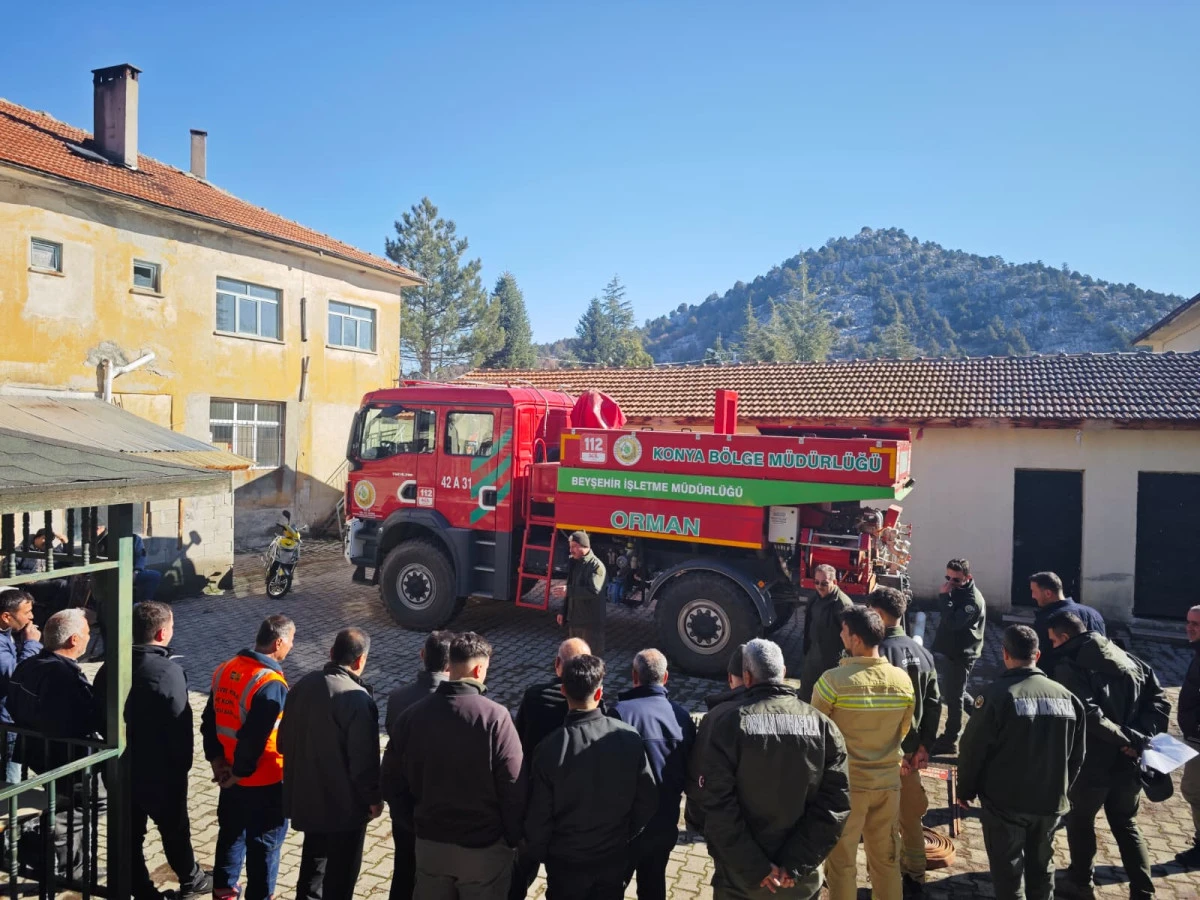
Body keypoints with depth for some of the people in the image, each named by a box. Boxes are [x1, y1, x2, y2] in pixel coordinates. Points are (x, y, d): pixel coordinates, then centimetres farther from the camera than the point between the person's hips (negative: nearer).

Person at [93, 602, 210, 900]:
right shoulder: (168, 671, -24)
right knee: (174, 830, 15)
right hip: (160, 771, -5)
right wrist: (183, 764, -6)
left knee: (130, 832, 14)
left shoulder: (110, 667, -4)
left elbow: (99, 716, 6)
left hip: (120, 767, 5)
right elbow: (180, 725, -21)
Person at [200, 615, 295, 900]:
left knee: (231, 833, 26)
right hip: (265, 781, -8)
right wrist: (239, 773, -13)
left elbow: (209, 721, 6)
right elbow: (254, 738, -27)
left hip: (232, 776, 8)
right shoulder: (271, 685, -27)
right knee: (265, 845, 10)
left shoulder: (225, 670, -1)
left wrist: (216, 760, 9)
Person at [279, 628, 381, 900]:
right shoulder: (358, 700, -25)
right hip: (345, 803, -7)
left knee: (313, 858, 27)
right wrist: (374, 798, -7)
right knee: (341, 872, 12)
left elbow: (284, 741, 7)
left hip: (307, 795, 7)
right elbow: (364, 760, -23)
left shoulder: (302, 685, -3)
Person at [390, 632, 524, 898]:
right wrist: (513, 839, -2)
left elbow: (400, 784, 2)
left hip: (429, 843, 4)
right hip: (484, 846, -3)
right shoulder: (495, 717, -21)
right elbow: (513, 787, -16)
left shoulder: (411, 716, -7)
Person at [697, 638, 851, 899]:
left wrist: (753, 869, -13)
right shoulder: (822, 725, -3)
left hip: (740, 877, -2)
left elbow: (717, 804, -17)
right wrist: (796, 865, -10)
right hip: (801, 879, 2)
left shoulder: (729, 724, -12)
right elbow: (836, 802, -9)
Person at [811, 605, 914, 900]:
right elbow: (903, 732, 7)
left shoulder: (833, 680, -22)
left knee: (841, 861, 12)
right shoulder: (903, 680, -7)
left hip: (845, 783, -4)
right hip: (888, 781, 4)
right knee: (886, 858, 20)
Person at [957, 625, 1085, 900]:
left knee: (1007, 871, 8)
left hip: (1005, 801, -5)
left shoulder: (996, 694, -18)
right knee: (1041, 867, 21)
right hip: (1050, 801, 5)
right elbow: (1077, 754, 8)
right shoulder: (1066, 696, -1)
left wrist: (965, 790, 1)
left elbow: (973, 749, -14)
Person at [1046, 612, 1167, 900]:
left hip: (1092, 762, -6)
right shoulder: (1128, 659, 6)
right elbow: (1159, 699, 3)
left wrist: (1126, 738, -18)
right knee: (1126, 825, 22)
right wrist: (1142, 736, -6)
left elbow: (1088, 714, -26)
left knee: (1080, 821, 16)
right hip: (1129, 761, 6)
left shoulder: (1069, 668, -15)